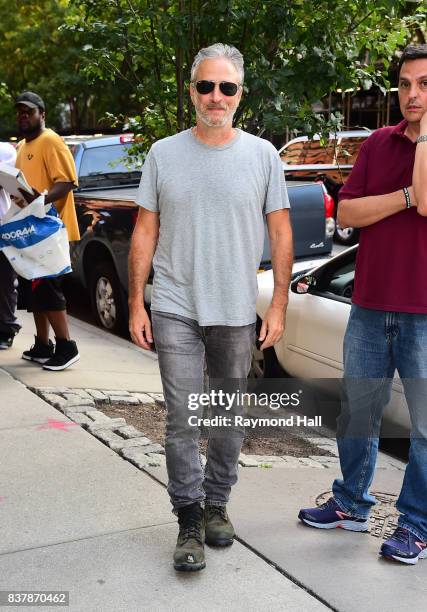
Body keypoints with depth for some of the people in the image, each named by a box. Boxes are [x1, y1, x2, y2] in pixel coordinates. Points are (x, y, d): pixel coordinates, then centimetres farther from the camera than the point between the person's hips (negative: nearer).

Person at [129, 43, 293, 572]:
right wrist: (135, 305, 0)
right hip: (176, 310, 0)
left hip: (237, 312, 1)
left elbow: (281, 233, 3)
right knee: (182, 418, -3)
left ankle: (216, 505, 29)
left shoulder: (262, 155, 1)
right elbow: (145, 233, 4)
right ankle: (189, 521, 10)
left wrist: (278, 305, -3)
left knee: (228, 418, 12)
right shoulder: (163, 155, 2)